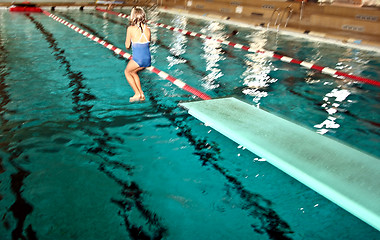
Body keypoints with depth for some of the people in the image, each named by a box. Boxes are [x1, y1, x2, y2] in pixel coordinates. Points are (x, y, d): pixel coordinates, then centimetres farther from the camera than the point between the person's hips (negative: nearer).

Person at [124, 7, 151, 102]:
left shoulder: (130, 29, -6)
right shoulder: (147, 29, 5)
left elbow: (127, 46, 1)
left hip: (138, 58, -5)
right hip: (148, 59, 5)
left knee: (127, 72, 24)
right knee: (133, 72, 30)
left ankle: (137, 94, 16)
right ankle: (141, 94, 28)